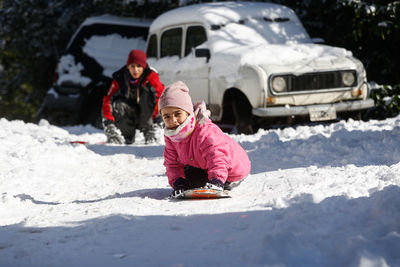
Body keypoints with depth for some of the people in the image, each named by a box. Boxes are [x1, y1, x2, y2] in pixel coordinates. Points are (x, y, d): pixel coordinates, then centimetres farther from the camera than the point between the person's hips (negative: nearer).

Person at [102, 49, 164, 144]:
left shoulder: (151, 77, -17)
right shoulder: (120, 79, -14)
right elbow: (108, 99, -15)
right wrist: (108, 121, -26)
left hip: (146, 113, -1)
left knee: (147, 90, -27)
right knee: (117, 105, -30)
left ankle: (148, 130, -16)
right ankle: (126, 136, -9)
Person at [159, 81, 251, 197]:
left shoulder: (205, 131, -36)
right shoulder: (170, 136, -9)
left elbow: (217, 157, -47)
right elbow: (172, 163, -4)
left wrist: (216, 180, -61)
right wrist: (177, 182, -23)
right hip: (203, 166, 8)